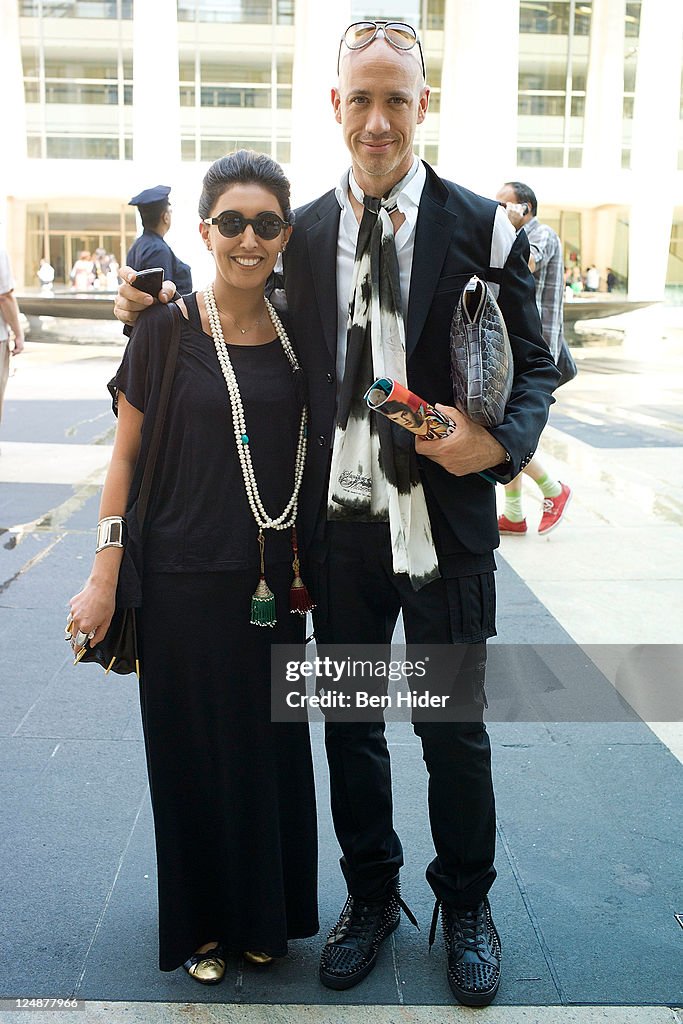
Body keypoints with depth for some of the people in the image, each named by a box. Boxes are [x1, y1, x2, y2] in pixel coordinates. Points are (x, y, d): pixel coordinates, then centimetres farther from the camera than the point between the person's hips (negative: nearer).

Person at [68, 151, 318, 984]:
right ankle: (199, 923, 32)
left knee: (270, 746, 13)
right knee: (194, 750, 10)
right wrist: (105, 579, -7)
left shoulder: (296, 334, 3)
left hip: (273, 580, 4)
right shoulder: (167, 329, -8)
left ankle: (263, 914, 36)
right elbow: (126, 456, -4)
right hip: (183, 579, -3)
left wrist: (307, 566, 10)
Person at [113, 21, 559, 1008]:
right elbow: (293, 357, 10)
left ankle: (465, 905, 37)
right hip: (340, 521, 3)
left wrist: (501, 440, -19)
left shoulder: (482, 226, -4)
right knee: (349, 722, 15)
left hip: (443, 520, -2)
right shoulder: (304, 232, 5)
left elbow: (534, 365, 1)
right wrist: (164, 308, 1)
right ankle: (370, 894, 40)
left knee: (453, 728, 11)